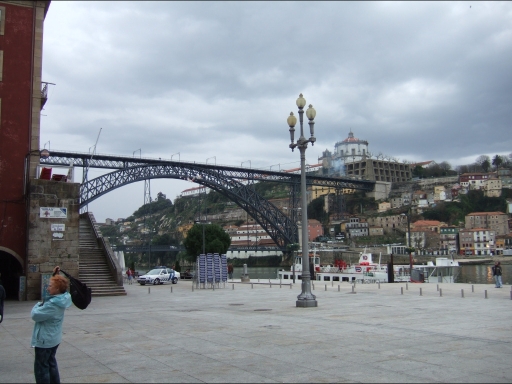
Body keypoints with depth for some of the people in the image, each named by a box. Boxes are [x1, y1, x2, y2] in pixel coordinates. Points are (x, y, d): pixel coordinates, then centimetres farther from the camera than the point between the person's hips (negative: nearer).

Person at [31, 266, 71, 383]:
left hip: (45, 339, -9)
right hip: (54, 338, 9)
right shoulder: (61, 299, -3)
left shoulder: (52, 305, -30)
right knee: (51, 363, 21)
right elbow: (56, 283, 17)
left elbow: (35, 315, -24)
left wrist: (38, 305, -7)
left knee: (41, 367, 3)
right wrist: (56, 275, 8)